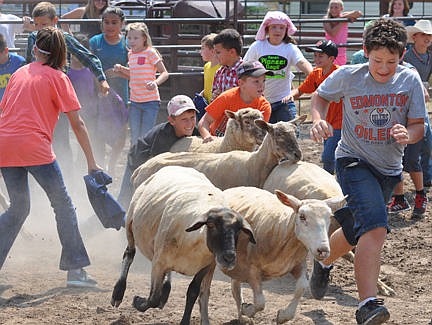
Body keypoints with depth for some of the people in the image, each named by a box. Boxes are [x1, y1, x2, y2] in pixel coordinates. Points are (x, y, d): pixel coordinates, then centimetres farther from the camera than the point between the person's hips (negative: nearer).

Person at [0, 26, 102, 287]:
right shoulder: (58, 78, 3)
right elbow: (77, 123, 0)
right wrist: (91, 161, 2)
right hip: (35, 148, -5)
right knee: (63, 205, 6)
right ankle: (75, 270, 2)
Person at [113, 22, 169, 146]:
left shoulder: (150, 53, -9)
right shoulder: (131, 54, 11)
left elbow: (164, 73, -10)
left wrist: (155, 82, -29)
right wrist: (121, 69, 7)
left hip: (150, 102, -6)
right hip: (135, 102, 6)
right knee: (134, 137, 8)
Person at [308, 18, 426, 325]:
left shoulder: (410, 80, -7)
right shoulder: (348, 76, -12)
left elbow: (419, 125, -2)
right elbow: (321, 96, 8)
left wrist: (408, 134, -25)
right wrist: (318, 119, -12)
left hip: (389, 169, 4)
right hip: (354, 161, -4)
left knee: (355, 233, 19)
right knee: (375, 229, -26)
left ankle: (324, 263, 51)